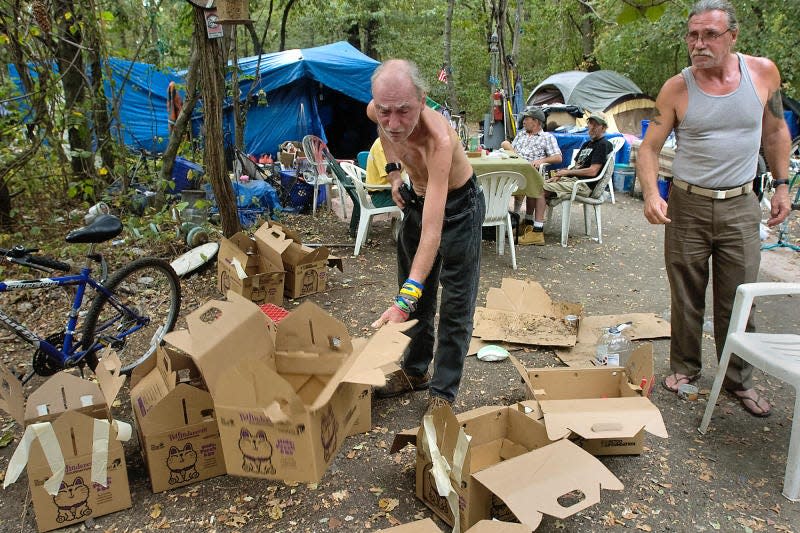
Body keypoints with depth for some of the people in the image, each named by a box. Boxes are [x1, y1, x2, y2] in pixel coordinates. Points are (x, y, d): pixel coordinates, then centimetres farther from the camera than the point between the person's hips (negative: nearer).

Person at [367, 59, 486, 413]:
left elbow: (433, 230, -48)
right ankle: (414, 371, 34)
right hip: (416, 198, 6)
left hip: (458, 204, -6)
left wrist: (405, 300, -56)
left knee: (455, 305, -2)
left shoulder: (438, 139, -42)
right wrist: (394, 171, -3)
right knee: (417, 294, 16)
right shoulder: (376, 112, -24)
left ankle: (443, 392, 11)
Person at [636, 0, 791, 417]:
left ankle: (739, 380, 24)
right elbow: (649, 147, -6)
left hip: (740, 206, 1)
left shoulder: (763, 73, -1)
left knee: (737, 301, 8)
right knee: (686, 297, 9)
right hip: (687, 204, -1)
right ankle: (684, 367, 28)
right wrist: (650, 193, -22)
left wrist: (781, 185, 8)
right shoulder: (676, 89, -7)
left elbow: (775, 132, 11)